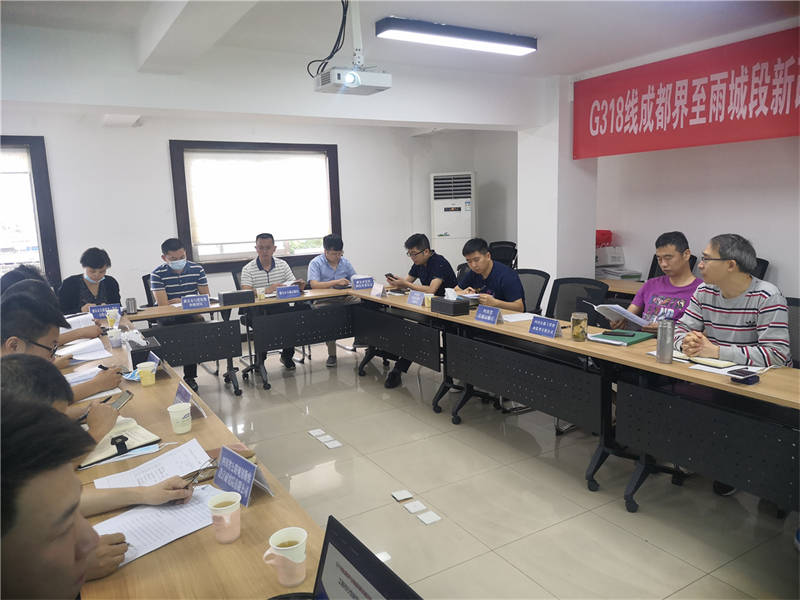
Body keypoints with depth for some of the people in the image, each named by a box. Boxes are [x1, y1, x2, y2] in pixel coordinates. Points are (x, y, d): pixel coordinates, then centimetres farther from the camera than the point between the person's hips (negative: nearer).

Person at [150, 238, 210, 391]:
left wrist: (182, 301, -11)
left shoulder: (197, 269, 2)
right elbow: (163, 305, -15)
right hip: (167, 318, -2)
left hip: (192, 316, 2)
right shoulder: (157, 274, -7)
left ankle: (189, 376, -12)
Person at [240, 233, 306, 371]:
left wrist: (299, 285, -20)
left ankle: (287, 355, 1)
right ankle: (260, 360, -7)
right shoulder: (248, 269, 1)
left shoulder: (283, 264, 11)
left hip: (281, 307, 3)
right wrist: (266, 290, -31)